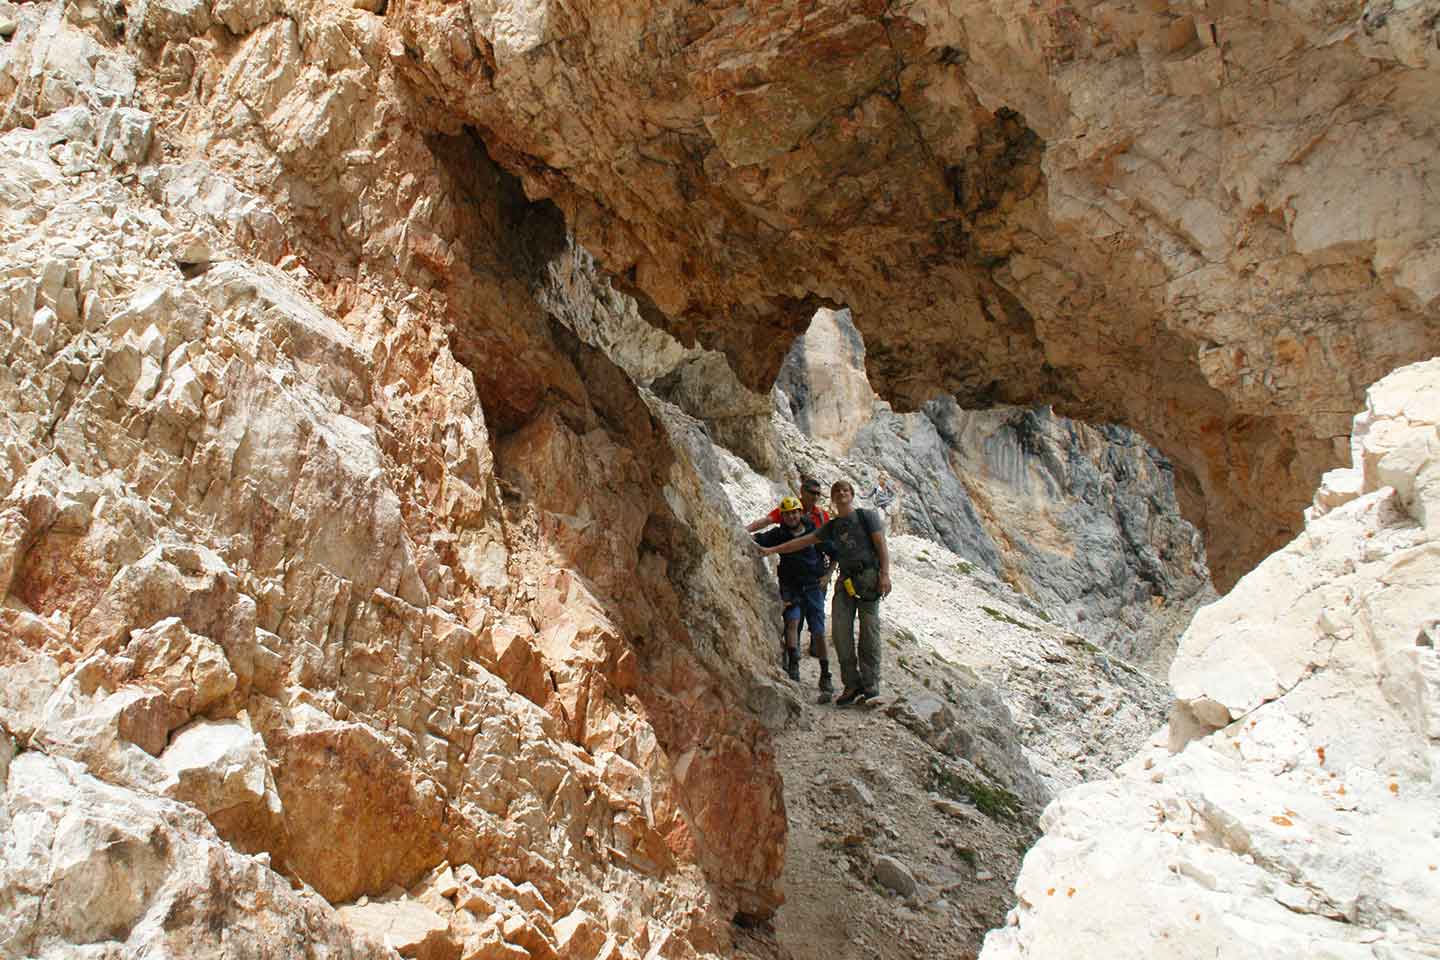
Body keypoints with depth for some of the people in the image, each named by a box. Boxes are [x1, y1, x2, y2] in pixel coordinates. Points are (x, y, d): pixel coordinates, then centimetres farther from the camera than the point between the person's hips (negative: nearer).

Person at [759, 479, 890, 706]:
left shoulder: (867, 516, 7)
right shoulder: (832, 527, 19)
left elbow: (882, 546, 0)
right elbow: (803, 542, 21)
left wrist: (885, 574, -11)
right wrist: (772, 550, 16)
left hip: (868, 575, -5)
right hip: (845, 580, 5)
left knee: (869, 630, -9)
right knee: (840, 630, -8)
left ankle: (871, 684, -7)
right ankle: (852, 684, -5)